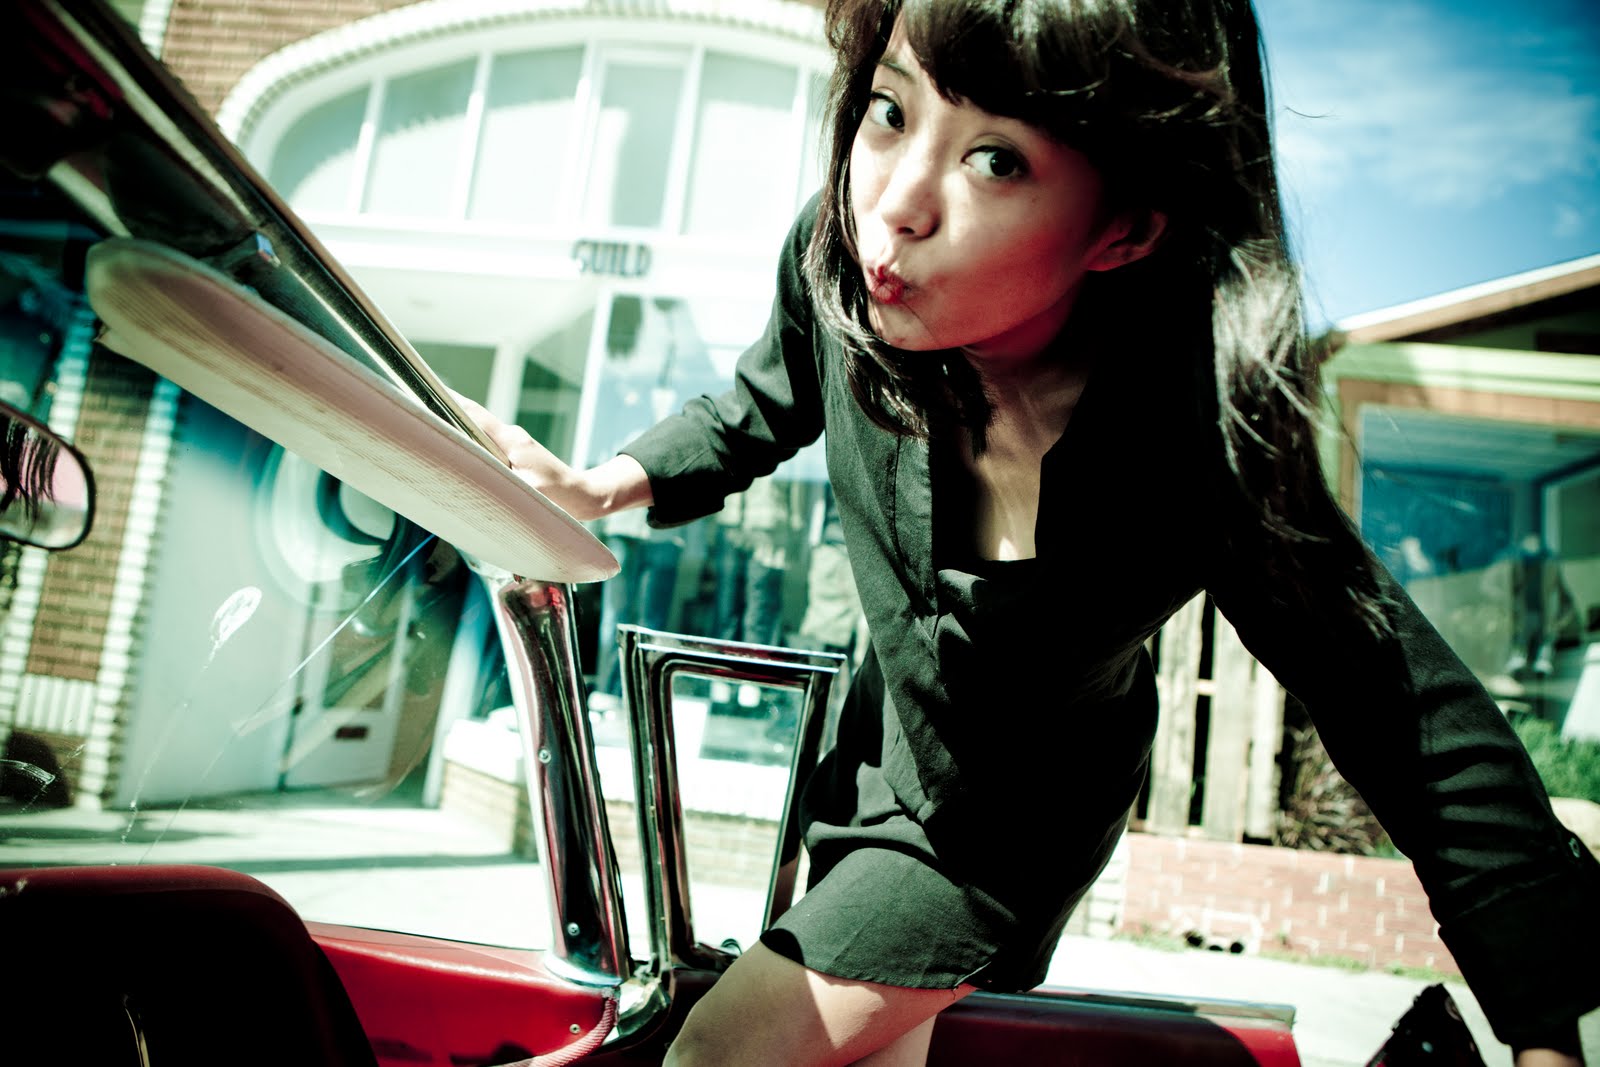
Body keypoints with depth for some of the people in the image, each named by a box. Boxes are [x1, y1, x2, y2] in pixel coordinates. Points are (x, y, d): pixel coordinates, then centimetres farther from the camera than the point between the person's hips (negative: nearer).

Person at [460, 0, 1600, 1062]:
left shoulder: (1201, 449, -37)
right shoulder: (839, 263, -25)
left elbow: (1418, 722, -25)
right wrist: (606, 485, -13)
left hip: (1014, 821, -4)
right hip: (884, 728, 5)